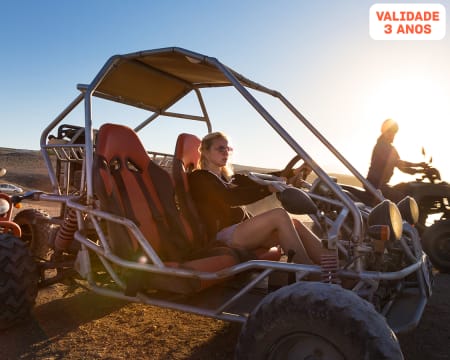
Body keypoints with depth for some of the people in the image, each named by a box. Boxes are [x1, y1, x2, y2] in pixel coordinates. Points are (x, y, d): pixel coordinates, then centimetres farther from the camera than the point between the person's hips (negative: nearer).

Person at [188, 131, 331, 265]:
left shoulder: (228, 178, 26)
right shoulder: (199, 177, 0)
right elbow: (230, 198, -19)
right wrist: (269, 188, -31)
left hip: (243, 230, 7)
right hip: (224, 236, -7)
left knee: (295, 224, -14)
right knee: (279, 214, -25)